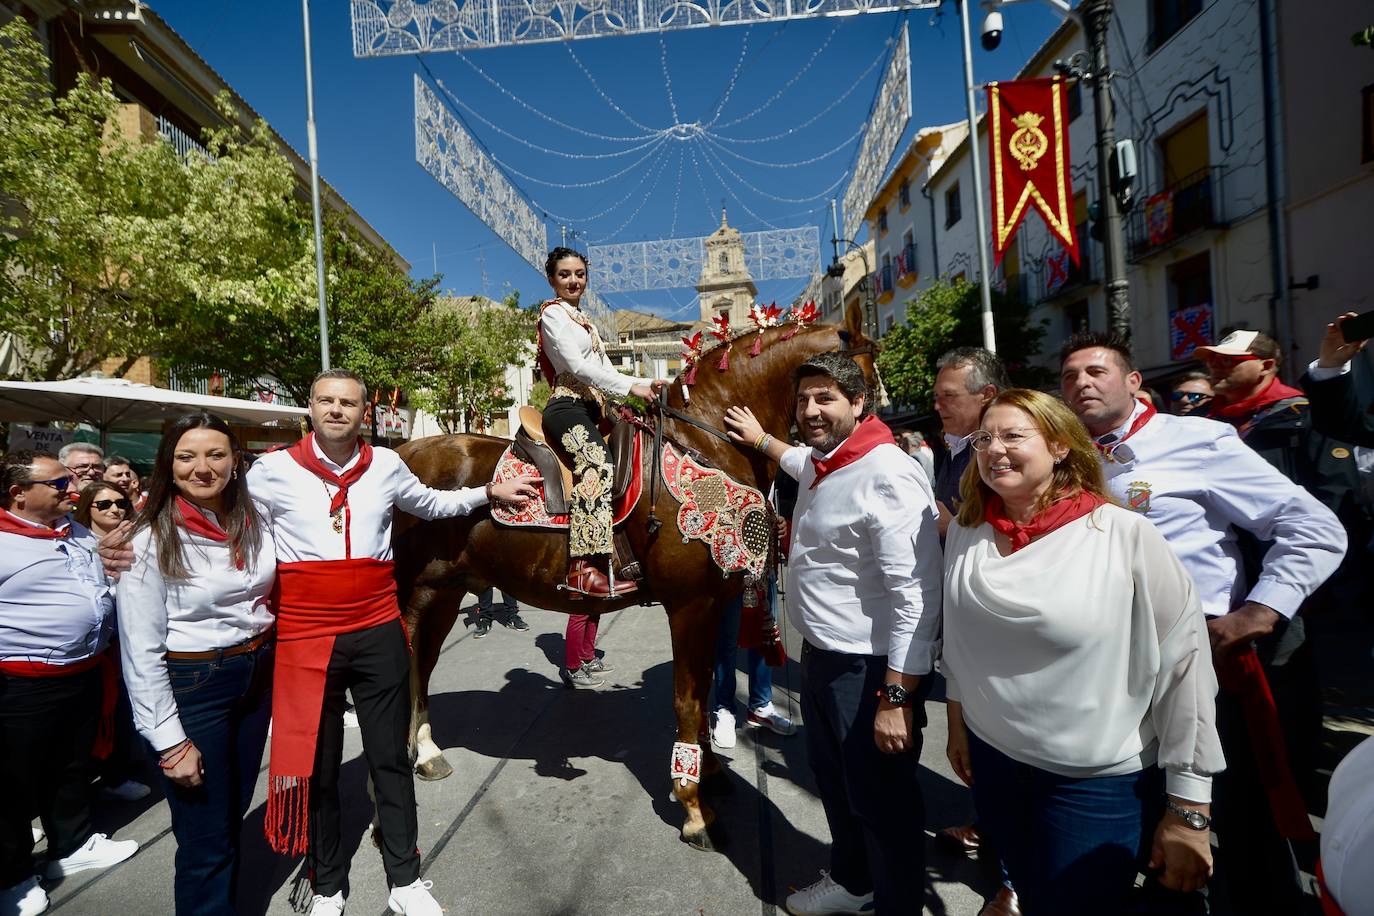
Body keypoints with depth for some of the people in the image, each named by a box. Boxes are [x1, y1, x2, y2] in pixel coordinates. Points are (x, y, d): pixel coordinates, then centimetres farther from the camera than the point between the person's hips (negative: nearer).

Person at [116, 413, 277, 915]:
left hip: (257, 677, 5)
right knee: (206, 832, 8)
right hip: (191, 688, -5)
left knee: (234, 811, 21)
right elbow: (141, 652, -14)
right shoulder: (152, 542, -15)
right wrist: (171, 741, -14)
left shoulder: (255, 523, -1)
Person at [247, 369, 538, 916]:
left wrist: (491, 492, 11)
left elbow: (431, 504, 19)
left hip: (378, 634, 2)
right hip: (305, 639, -1)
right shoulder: (272, 471, -4)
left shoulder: (386, 466, 3)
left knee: (391, 760, 12)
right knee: (317, 767, 13)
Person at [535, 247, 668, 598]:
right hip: (567, 408, -10)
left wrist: (648, 383, 8)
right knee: (596, 464, -35)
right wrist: (631, 386, -15)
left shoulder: (586, 322, 30)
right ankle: (584, 570, -45)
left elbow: (606, 371, 24)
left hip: (590, 410, 10)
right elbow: (577, 366, -11)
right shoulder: (554, 313, 2)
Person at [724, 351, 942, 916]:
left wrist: (896, 697, -25)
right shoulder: (819, 462, 5)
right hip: (820, 656, 10)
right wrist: (760, 439, 42)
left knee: (882, 804, 9)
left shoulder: (889, 477, -23)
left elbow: (915, 598, -26)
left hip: (868, 670, -9)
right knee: (834, 783, 26)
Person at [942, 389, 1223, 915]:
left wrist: (1189, 812, -12)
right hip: (991, 761, 5)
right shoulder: (966, 531, -3)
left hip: (1098, 780, -4)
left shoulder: (1125, 536, -17)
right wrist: (957, 723, 14)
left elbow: (1185, 667, -15)